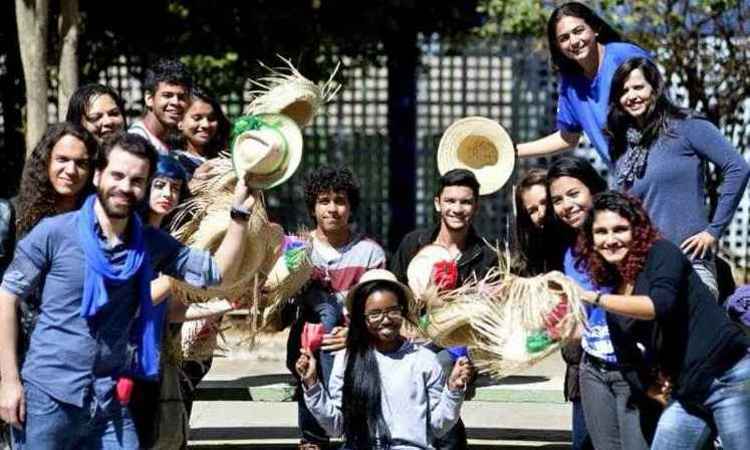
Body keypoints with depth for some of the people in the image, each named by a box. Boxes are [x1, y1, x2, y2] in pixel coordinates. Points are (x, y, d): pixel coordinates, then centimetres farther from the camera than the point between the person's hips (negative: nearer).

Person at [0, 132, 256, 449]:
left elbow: (218, 272, 4)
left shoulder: (151, 244, 5)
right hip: (48, 398, -3)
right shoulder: (54, 233, -6)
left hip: (111, 404, 3)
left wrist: (239, 213, -8)